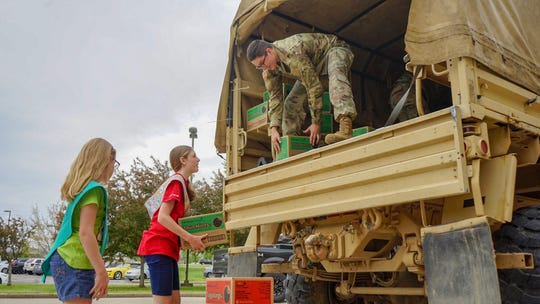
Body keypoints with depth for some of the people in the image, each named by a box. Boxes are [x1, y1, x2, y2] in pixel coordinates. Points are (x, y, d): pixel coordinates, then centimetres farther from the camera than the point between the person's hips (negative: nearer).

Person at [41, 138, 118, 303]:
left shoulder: (81, 188, 16)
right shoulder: (94, 189, -11)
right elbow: (85, 233, -20)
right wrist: (101, 271, -22)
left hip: (67, 259, 10)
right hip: (75, 263, -10)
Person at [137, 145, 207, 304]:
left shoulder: (180, 183, 19)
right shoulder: (177, 181, -10)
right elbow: (162, 217, -20)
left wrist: (191, 238, 9)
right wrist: (190, 238, -21)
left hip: (167, 247, 10)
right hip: (159, 246, -10)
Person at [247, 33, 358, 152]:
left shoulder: (294, 54, -39)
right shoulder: (269, 70, -13)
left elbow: (314, 86, -36)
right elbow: (275, 97, -9)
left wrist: (316, 123, -31)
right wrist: (274, 129, -19)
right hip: (313, 63, 8)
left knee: (336, 77, -41)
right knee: (292, 102, -5)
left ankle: (346, 128, -60)